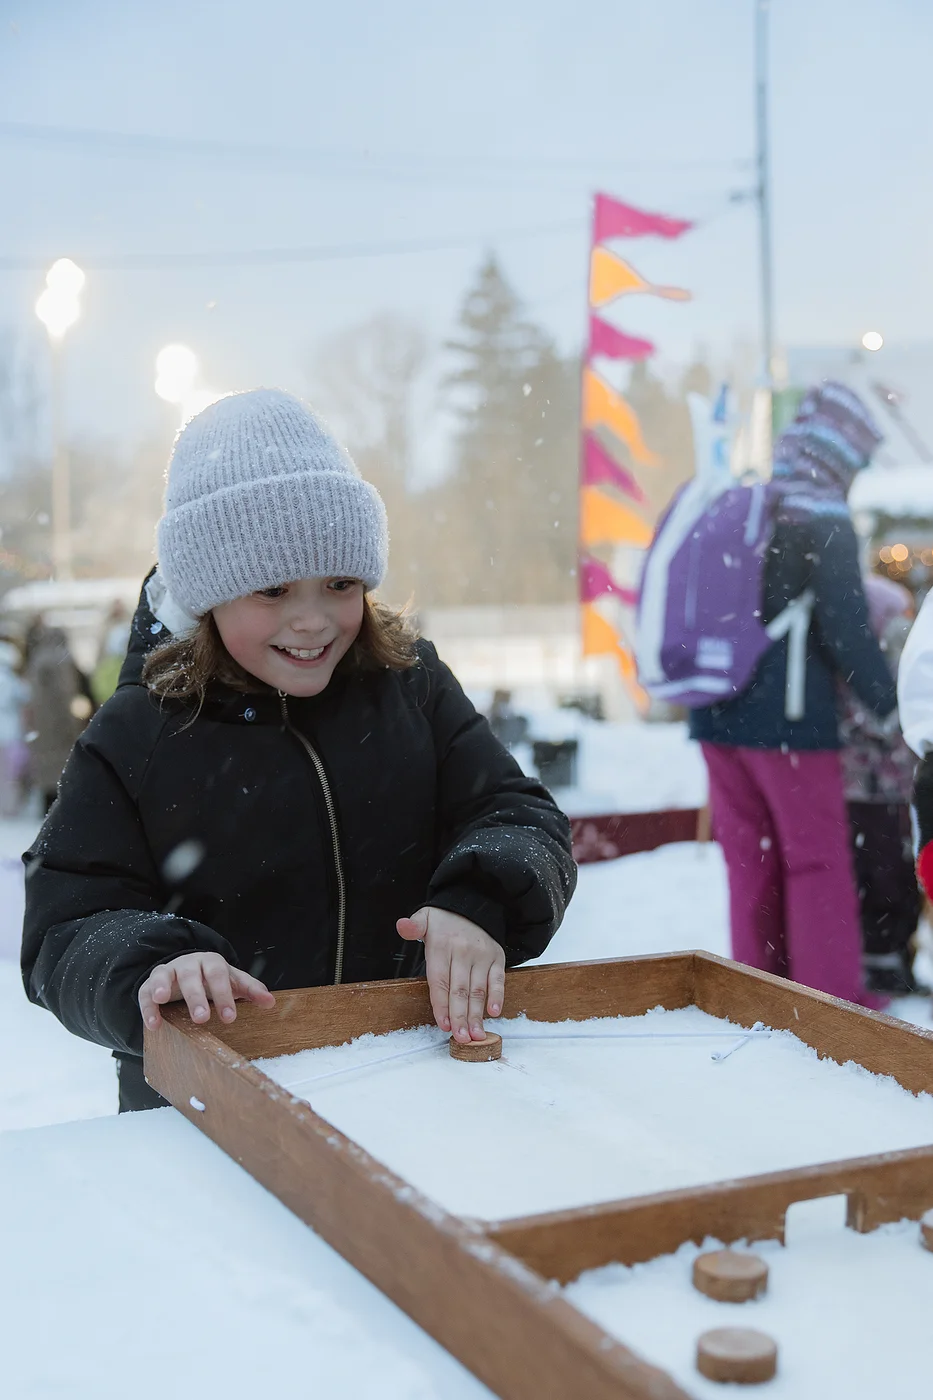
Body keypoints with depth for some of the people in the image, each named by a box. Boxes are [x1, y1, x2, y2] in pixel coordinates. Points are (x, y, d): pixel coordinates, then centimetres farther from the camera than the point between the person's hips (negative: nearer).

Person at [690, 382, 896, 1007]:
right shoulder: (823, 521, -11)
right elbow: (847, 631, -13)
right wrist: (889, 700, -3)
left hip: (717, 713, 7)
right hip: (787, 716, -6)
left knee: (749, 853, 14)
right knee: (818, 855, 4)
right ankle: (829, 990, 10)